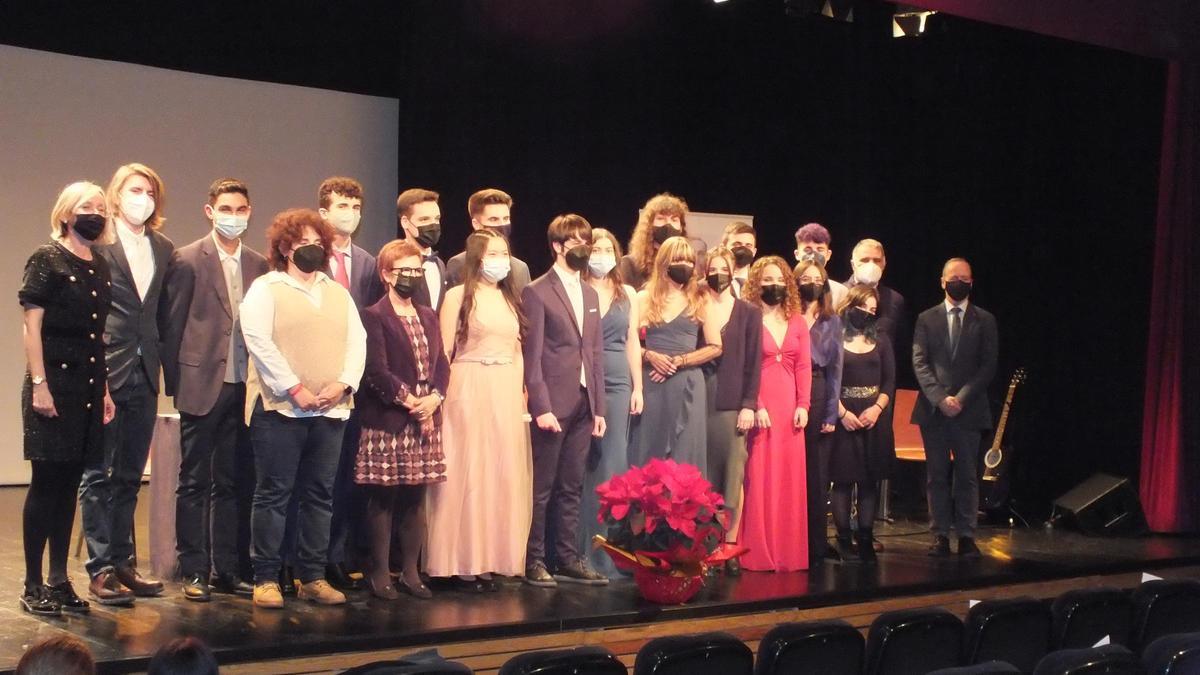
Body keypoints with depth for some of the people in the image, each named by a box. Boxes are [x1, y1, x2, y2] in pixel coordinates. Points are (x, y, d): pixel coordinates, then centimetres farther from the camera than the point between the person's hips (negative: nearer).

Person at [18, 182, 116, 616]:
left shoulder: (100, 268, 14)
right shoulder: (47, 260, -5)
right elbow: (32, 325, -9)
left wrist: (105, 390, 12)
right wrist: (38, 384, -15)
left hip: (89, 389, 6)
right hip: (54, 387, -6)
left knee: (69, 485, 9)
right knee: (46, 483, -4)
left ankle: (59, 581, 14)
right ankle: (33, 586, 3)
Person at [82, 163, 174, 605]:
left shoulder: (163, 249, 13)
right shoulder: (97, 243, -5)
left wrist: (160, 365, 5)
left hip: (143, 375, 6)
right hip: (105, 372, -6)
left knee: (130, 476, 12)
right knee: (98, 475, 0)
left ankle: (123, 563, 20)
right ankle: (101, 570, 3)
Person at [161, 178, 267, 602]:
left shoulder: (258, 265, 10)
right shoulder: (187, 260, -3)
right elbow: (173, 325, -2)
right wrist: (175, 383, -4)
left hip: (244, 387, 4)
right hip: (202, 385, -4)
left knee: (235, 482, 8)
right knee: (195, 482, 4)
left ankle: (227, 569, 16)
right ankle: (194, 572, 10)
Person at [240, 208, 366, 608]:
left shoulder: (338, 293, 19)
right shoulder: (265, 289, 2)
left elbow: (357, 341, 11)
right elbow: (259, 342, -9)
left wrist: (342, 384, -7)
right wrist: (295, 389, -15)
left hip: (330, 410, 5)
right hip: (280, 408, -5)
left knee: (319, 496, 6)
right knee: (273, 494, -3)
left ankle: (313, 578, 11)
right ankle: (265, 579, 1)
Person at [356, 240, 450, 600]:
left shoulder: (429, 316, 16)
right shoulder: (374, 316, -5)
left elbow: (441, 363, 12)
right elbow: (377, 370, -12)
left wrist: (434, 397, -5)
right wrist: (409, 400, -14)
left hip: (426, 421, 6)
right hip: (387, 422, -6)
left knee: (416, 498, 8)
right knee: (383, 498, -1)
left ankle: (410, 571, 14)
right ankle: (379, 572, 5)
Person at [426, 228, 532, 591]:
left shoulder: (511, 298, 15)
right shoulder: (458, 296, -2)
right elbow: (443, 352, -5)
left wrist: (522, 392, 9)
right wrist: (438, 395, -10)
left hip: (508, 394, 6)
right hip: (469, 392, -6)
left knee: (503, 475, 5)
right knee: (468, 474, -3)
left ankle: (491, 559, 12)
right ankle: (463, 562, 3)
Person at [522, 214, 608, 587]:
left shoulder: (590, 294, 16)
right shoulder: (536, 292, -4)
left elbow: (596, 354, 16)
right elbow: (532, 355, -9)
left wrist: (598, 407, 11)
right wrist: (541, 406, -15)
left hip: (584, 404, 6)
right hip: (552, 404, -6)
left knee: (571, 487, 10)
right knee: (541, 488, -1)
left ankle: (568, 559, 15)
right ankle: (533, 561, 6)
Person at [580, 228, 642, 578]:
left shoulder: (627, 294, 13)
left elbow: (632, 341, 14)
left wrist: (637, 387, 9)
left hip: (618, 383, 3)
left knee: (613, 463, -1)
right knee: (583, 464, -1)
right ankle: (582, 550, 5)